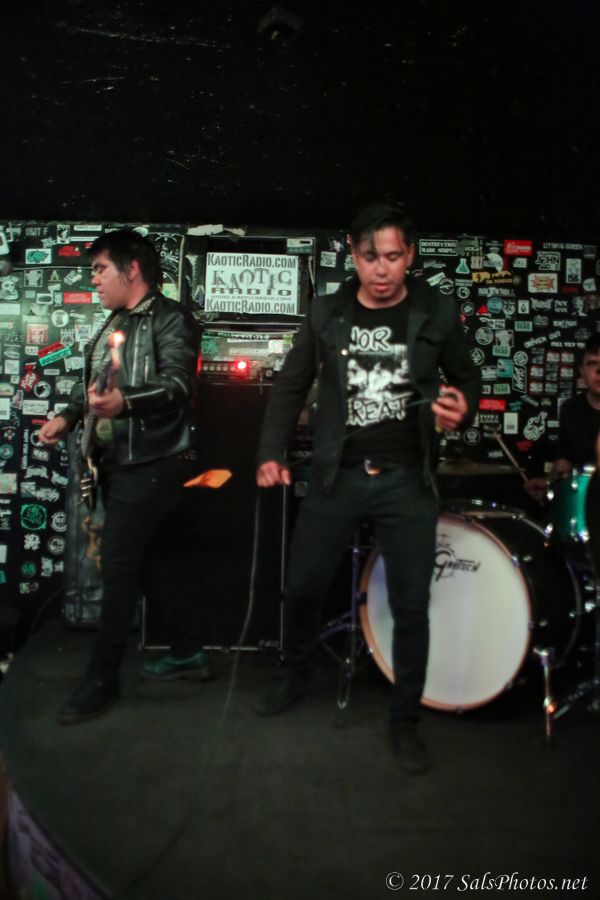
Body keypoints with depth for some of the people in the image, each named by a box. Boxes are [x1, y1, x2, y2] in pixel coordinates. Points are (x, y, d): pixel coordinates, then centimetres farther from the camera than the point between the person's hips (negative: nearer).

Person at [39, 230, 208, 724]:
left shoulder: (171, 319, -11)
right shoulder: (114, 323, 17)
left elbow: (178, 383, -26)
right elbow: (91, 381, 23)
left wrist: (125, 401, -43)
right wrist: (68, 415, 5)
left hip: (150, 464, -9)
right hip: (116, 461, 9)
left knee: (119, 566, -8)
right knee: (150, 559, 14)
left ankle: (101, 679, 2)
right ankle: (185, 651, 27)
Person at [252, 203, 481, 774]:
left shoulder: (437, 313, 0)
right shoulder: (327, 313, 2)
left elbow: (467, 379, 10)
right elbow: (290, 387, 8)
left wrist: (461, 407, -13)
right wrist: (271, 453, -1)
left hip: (407, 481, -1)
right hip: (336, 476, 1)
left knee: (411, 606, 4)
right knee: (302, 589, 10)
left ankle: (405, 721, 24)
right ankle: (295, 677, 39)